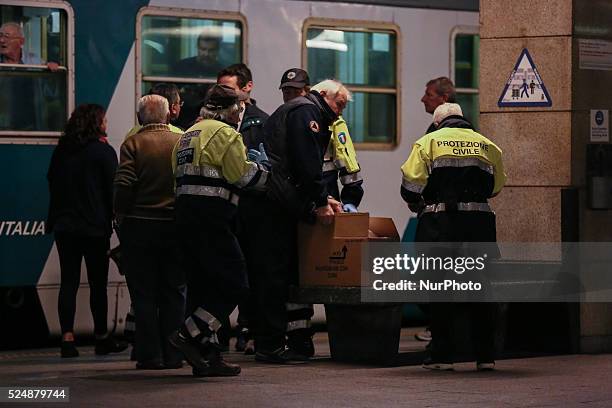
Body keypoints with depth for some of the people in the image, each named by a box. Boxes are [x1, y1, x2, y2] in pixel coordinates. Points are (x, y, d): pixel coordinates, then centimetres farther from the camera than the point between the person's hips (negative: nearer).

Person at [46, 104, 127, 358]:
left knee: (68, 281, 2)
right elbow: (112, 189, -7)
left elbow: (52, 184, 12)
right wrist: (116, 220, 1)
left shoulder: (61, 151, 7)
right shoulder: (103, 151, -6)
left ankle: (67, 337, -7)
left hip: (64, 225, 4)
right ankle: (102, 338, 12)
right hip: (95, 227, -4)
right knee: (98, 283, 5)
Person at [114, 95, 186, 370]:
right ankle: (173, 355, 7)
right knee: (174, 293, 8)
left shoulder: (133, 144, -4)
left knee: (144, 295, 4)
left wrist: (121, 215, 0)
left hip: (140, 226, -2)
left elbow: (124, 185, -14)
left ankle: (150, 355, 2)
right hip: (176, 226, 2)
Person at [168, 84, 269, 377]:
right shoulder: (225, 133, -5)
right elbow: (242, 175, -10)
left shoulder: (188, 135, 23)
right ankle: (189, 334, -14)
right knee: (234, 284, -5)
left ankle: (207, 356, 9)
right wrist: (264, 170, 8)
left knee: (201, 284, 10)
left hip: (185, 213, 9)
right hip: (211, 218, -9)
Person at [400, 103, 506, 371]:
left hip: (440, 221, -3)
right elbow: (496, 186, 15)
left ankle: (442, 355, 5)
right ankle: (486, 356, 11)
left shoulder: (429, 142, 4)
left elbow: (411, 182, -3)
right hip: (480, 221, 3)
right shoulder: (487, 145, 14)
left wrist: (416, 205, 16)